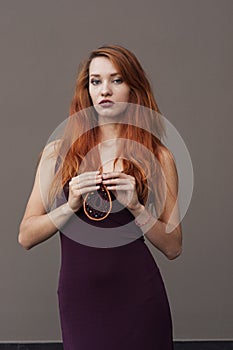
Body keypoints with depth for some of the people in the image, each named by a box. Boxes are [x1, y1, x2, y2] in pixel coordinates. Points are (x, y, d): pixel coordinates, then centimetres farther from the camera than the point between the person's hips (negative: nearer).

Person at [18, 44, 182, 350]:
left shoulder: (158, 157, 0)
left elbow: (173, 248, 0)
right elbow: (26, 237, -1)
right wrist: (71, 205, -15)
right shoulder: (58, 152, 2)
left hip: (137, 297, 0)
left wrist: (135, 206, -15)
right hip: (77, 293, 1)